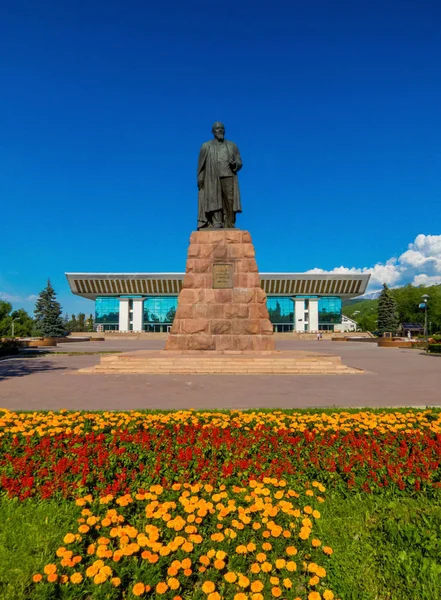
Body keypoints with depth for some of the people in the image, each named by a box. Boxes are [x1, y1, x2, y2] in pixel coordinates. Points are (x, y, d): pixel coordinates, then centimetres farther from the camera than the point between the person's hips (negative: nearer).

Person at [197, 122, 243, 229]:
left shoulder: (232, 146, 17)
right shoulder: (206, 146, 13)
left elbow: (239, 163, 13)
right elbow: (201, 165, 8)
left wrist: (234, 164, -10)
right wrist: (200, 179, -3)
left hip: (228, 178, 1)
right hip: (212, 179, -1)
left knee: (229, 204, -7)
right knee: (214, 202, -11)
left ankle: (229, 228, -6)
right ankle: (217, 226, -15)